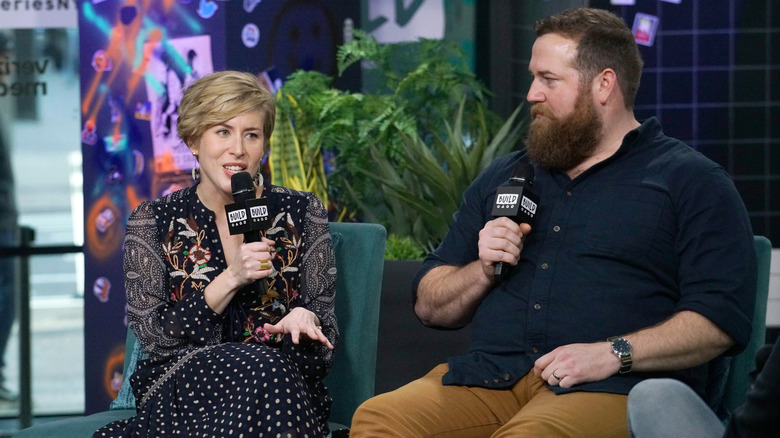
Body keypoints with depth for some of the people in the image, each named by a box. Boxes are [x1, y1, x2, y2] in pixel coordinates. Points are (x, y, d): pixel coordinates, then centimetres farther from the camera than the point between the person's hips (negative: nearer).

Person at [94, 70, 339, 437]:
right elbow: (152, 335, -2)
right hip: (180, 382, 0)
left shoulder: (302, 213, 9)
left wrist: (304, 318, -17)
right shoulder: (153, 222, 6)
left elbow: (327, 321, 9)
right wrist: (231, 279, -14)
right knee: (255, 369, -36)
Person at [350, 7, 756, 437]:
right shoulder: (503, 177, 26)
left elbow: (722, 319, -5)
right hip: (487, 377, 5)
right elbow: (429, 306, 27)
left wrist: (614, 353, -17)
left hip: (607, 388, -5)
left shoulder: (690, 180, 8)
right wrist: (483, 272, 5)